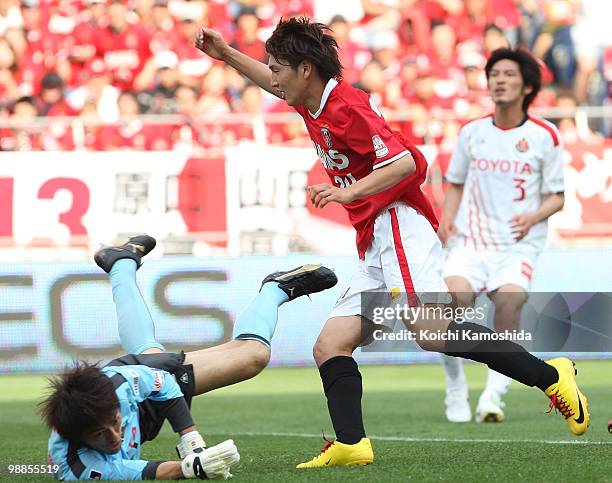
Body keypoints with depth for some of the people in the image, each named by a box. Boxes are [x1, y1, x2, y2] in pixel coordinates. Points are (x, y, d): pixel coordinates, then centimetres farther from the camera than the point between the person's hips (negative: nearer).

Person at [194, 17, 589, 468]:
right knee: (329, 347, 1)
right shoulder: (313, 104, 19)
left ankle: (549, 376, -25)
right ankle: (350, 444, -10)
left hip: (399, 225, -10)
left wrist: (351, 191, -27)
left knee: (431, 330, -28)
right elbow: (272, 82, 41)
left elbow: (406, 162, -19)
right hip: (374, 247, 10)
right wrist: (225, 54, 34)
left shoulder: (345, 106, -10)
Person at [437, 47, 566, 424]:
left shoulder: (545, 136, 2)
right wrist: (448, 219, 3)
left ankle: (494, 394, -18)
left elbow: (557, 197, 6)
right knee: (452, 300, -23)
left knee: (509, 301, -27)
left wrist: (532, 217, -14)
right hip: (470, 241, 2)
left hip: (518, 245, -2)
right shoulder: (472, 132, 9)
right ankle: (456, 392, -5)